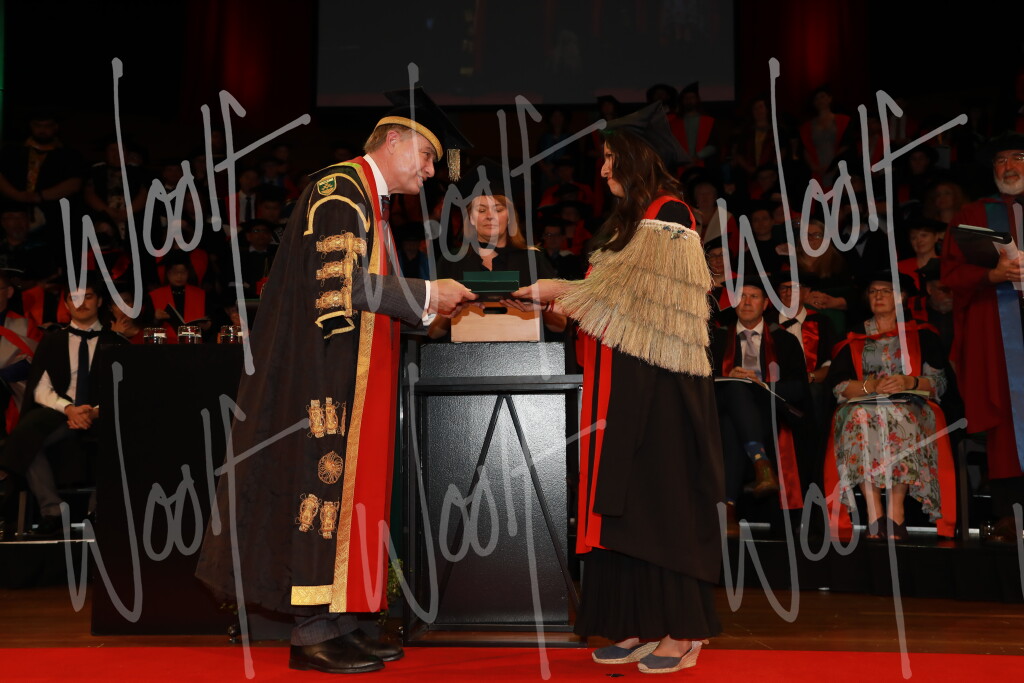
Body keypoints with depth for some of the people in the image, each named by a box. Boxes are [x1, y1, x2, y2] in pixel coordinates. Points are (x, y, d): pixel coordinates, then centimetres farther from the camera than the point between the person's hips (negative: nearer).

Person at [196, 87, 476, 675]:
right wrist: (426, 295, -14)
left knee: (350, 488, 8)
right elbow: (340, 281, -21)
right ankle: (312, 633, -1)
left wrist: (428, 305, 8)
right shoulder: (340, 190, -11)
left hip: (355, 378, 10)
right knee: (324, 478, -7)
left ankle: (339, 620, 12)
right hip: (324, 374, -10)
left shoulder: (372, 200, 20)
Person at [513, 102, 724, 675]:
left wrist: (560, 292, -9)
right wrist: (571, 303, 9)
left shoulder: (668, 216, -10)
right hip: (626, 382, 9)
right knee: (629, 499, 7)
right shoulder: (636, 217, 18)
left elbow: (629, 289, -16)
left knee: (659, 496, -5)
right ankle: (641, 626, 13)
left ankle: (683, 632, 4)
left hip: (658, 384, -9)